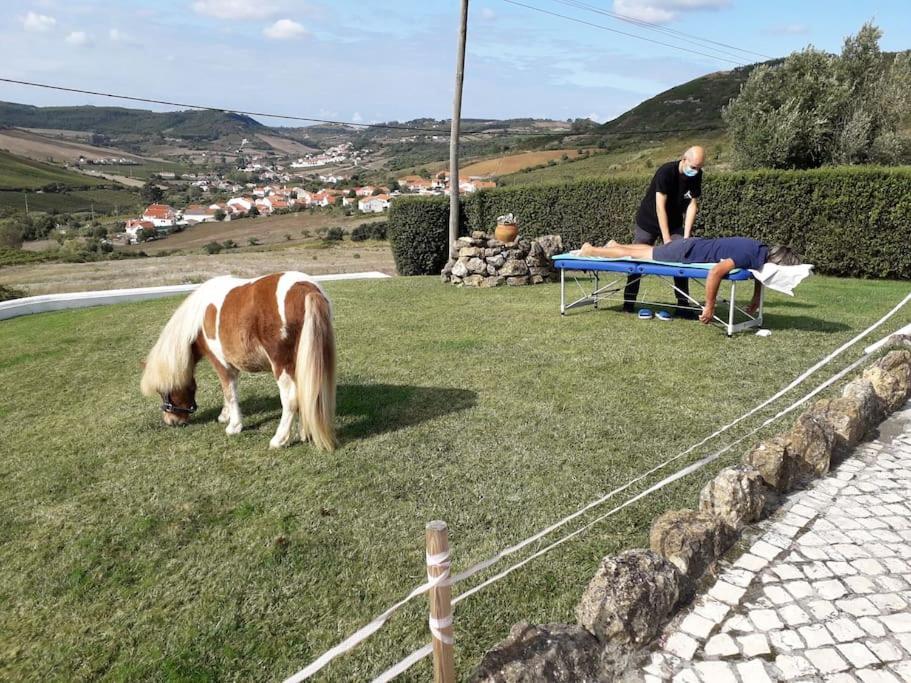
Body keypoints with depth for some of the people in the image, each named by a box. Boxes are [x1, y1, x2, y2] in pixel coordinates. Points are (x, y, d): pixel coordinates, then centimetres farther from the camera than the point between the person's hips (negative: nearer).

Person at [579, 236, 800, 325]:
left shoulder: (763, 251, -5)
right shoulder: (749, 256, -32)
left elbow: (758, 271, 19)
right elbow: (715, 273, -42)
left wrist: (756, 300, 15)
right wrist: (709, 307, -33)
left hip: (691, 244, 7)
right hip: (683, 254, -7)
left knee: (650, 250, 30)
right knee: (638, 256, 8)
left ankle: (615, 245, 49)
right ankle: (590, 250, 22)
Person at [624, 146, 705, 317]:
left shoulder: (697, 175, -10)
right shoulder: (666, 171, -26)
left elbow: (693, 205, -10)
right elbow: (660, 207, -28)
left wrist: (686, 236, -19)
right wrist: (666, 239, -29)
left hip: (674, 223, 5)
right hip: (649, 221, -4)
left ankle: (683, 305, -1)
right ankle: (629, 303, 11)